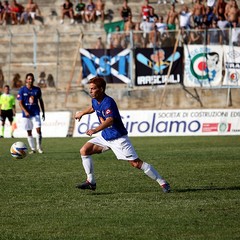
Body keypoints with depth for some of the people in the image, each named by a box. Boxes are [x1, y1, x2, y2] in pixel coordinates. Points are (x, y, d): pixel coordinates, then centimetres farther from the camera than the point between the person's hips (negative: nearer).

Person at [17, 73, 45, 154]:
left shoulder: (37, 89, 3)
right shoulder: (22, 90, -3)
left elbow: (40, 101, 13)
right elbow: (20, 103, -4)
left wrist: (43, 113, 12)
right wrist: (25, 111, -18)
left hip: (36, 113, 1)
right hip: (26, 114, 0)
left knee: (38, 129, -13)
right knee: (29, 132, 3)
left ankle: (39, 147, 2)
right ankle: (32, 149, 13)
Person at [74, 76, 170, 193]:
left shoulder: (108, 102, -25)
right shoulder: (95, 101, 3)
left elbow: (110, 120, -42)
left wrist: (95, 130, -56)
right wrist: (82, 113, 44)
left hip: (118, 138, -9)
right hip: (105, 136, 9)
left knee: (136, 163, -11)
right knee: (84, 150, -3)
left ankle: (163, 183, -5)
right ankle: (91, 182, 5)